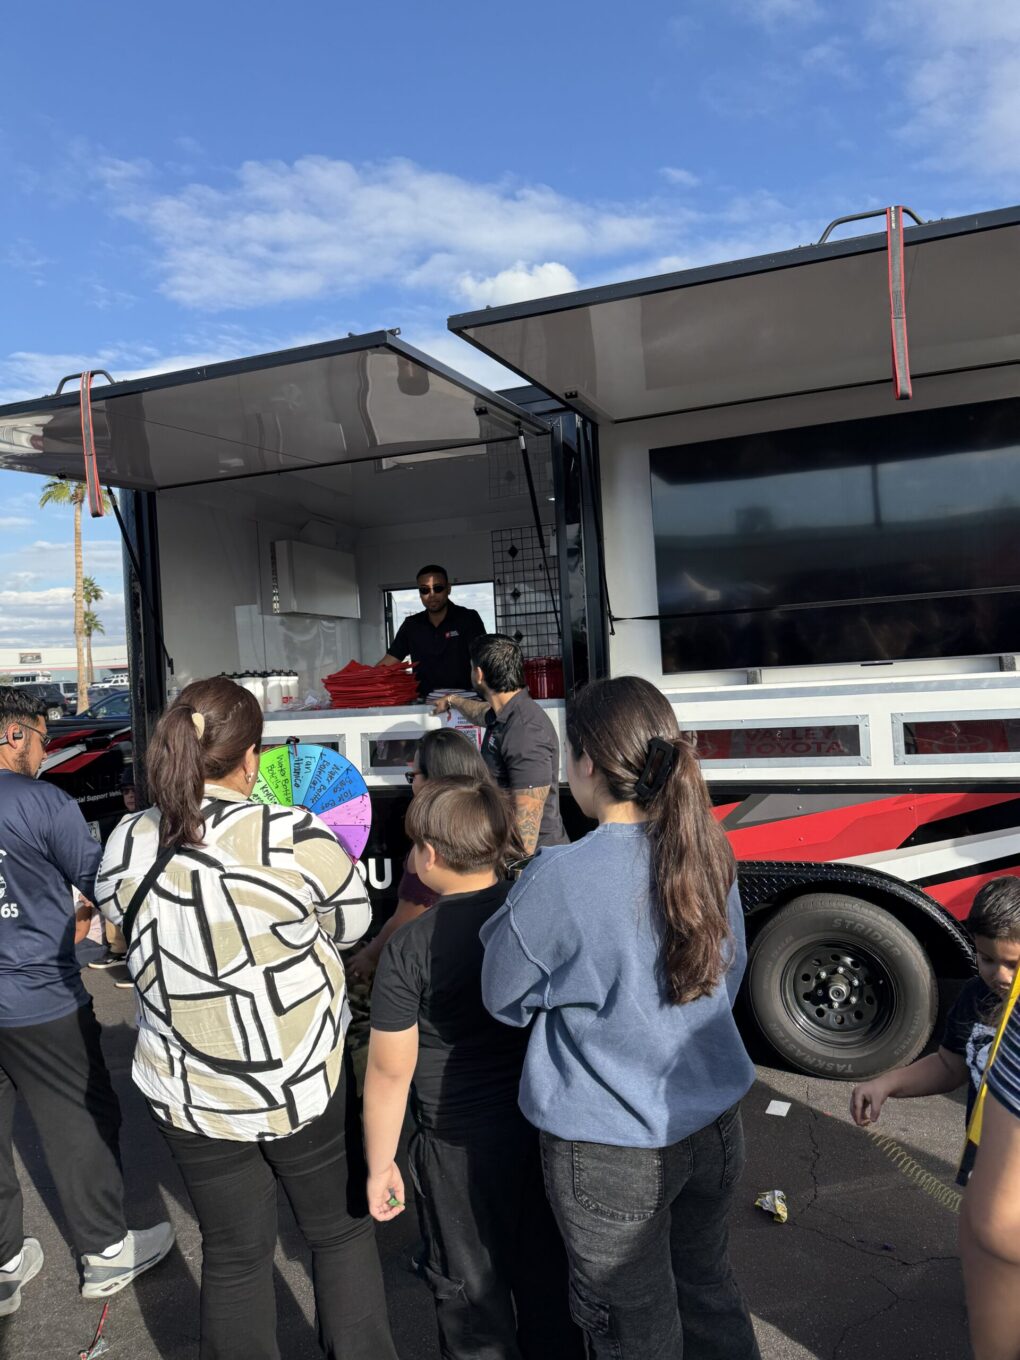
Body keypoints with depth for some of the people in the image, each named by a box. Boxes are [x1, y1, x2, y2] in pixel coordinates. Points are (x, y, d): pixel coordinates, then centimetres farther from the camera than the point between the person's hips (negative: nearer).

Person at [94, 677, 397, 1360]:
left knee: (235, 1255, 22)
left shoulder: (128, 846, -10)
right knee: (343, 1232, 21)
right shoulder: (298, 840, -23)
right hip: (303, 1085, -3)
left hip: (189, 1096, 3)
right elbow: (352, 921, -6)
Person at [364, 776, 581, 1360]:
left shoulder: (410, 948, -20)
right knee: (548, 1274, 23)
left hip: (463, 1147, -4)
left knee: (471, 1288, 17)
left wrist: (381, 1164, -3)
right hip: (548, 1128, 5)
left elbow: (390, 1070, -15)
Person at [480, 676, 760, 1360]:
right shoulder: (708, 851, -7)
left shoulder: (559, 880, -26)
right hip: (714, 1126, 6)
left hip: (612, 1154, -5)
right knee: (708, 1288, 29)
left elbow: (504, 1000, -10)